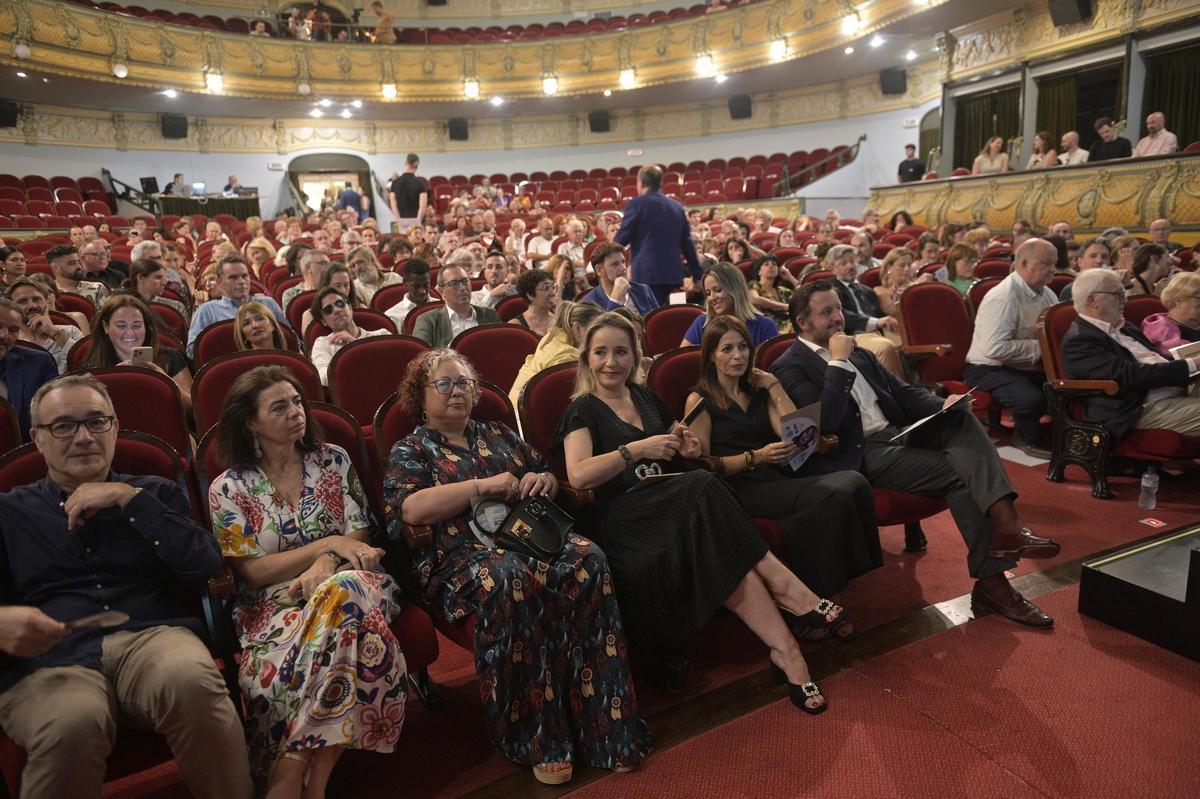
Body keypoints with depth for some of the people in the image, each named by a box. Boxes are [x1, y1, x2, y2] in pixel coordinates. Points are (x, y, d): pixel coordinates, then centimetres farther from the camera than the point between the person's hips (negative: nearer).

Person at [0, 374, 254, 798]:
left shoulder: (154, 492, 21)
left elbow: (205, 564, 3)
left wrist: (128, 499, 1)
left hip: (150, 636, 1)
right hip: (49, 660, 0)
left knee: (192, 679, -34)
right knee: (72, 725, -36)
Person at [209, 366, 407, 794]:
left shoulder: (333, 460, 9)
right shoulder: (228, 488, 4)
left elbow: (359, 537, 4)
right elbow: (254, 571, -3)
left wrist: (324, 566, -18)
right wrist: (329, 544, -15)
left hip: (342, 585, 2)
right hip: (274, 607, -1)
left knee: (341, 592, -37)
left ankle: (291, 772, -28)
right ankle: (313, 779, -23)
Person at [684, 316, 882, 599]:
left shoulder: (758, 392, 21)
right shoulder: (700, 400, 5)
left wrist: (773, 385, 9)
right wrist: (755, 457, -14)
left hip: (779, 479, 6)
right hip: (741, 489, -6)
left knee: (855, 483, -25)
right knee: (834, 496, -30)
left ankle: (864, 581, -18)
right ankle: (823, 592, -19)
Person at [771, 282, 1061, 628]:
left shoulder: (859, 353, 22)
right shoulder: (789, 367, -5)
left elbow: (904, 392, 20)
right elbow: (825, 422, -19)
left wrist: (944, 405, 0)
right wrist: (839, 364, -15)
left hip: (898, 433, 8)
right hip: (862, 454, -8)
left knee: (961, 419, -19)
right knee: (960, 473, -22)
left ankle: (1005, 523, -30)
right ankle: (991, 579, -18)